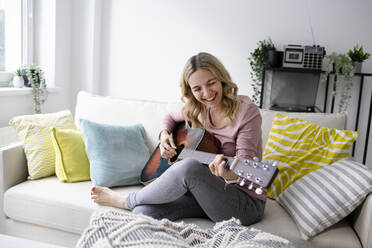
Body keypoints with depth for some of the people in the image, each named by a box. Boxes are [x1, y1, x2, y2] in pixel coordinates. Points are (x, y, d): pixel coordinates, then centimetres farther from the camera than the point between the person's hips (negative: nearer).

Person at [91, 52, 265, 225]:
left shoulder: (246, 111, -14)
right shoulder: (197, 109, 4)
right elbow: (171, 118, 25)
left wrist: (229, 174, -42)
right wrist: (165, 134, 2)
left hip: (245, 203, -4)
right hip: (204, 191, 5)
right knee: (144, 211, -24)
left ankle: (126, 201, -9)